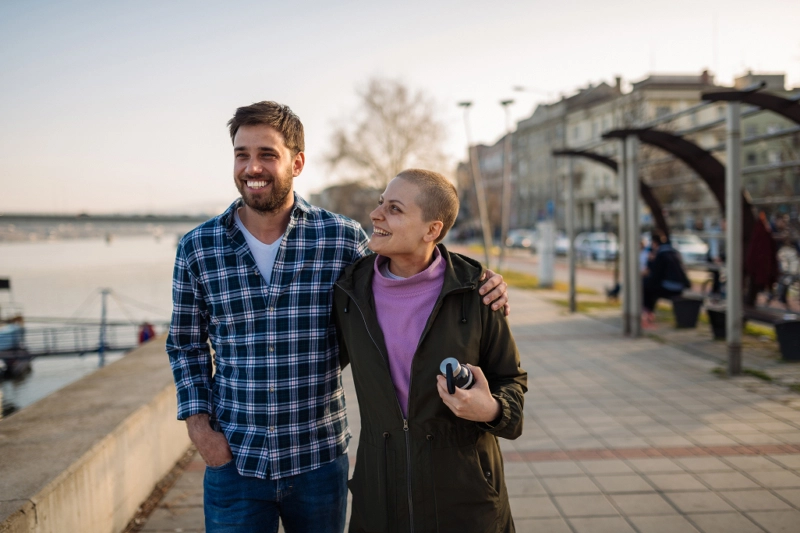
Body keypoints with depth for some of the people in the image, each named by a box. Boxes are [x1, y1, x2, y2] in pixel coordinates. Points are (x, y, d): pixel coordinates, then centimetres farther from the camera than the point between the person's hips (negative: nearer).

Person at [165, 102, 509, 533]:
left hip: (320, 460, 0)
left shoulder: (343, 238, -6)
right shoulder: (196, 248, -2)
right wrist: (197, 422, -2)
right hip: (233, 462, 0)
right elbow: (186, 342, 10)